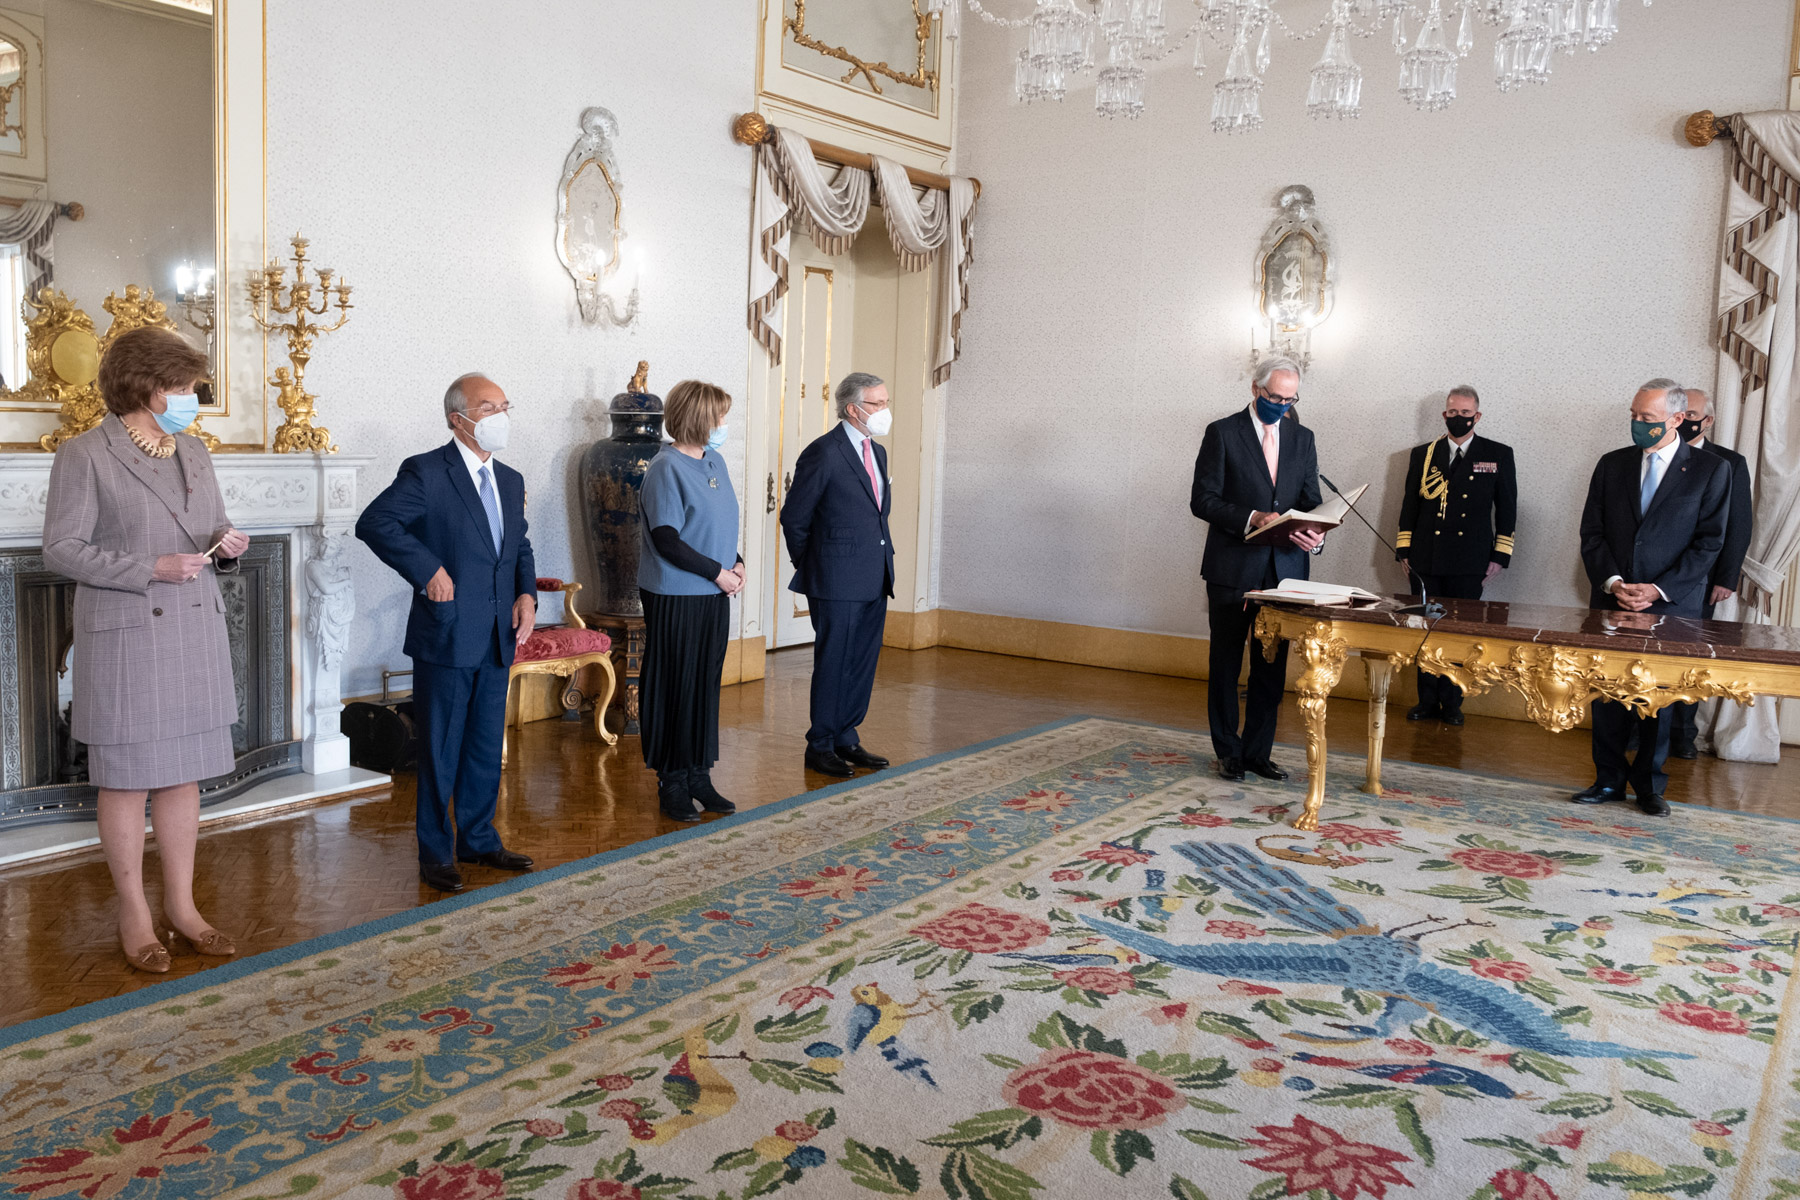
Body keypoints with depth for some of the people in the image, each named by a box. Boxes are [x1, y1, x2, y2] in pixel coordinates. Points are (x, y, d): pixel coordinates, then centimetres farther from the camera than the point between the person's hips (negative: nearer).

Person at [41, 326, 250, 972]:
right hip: (125, 635, -6)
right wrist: (152, 568, -20)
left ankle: (181, 905, 22)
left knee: (184, 773, 11)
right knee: (127, 778, 3)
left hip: (196, 631, 6)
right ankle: (134, 916, 16)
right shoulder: (85, 456, -8)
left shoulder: (194, 451, 12)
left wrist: (226, 545, -3)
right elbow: (61, 549, -11)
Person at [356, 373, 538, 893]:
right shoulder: (426, 472, -10)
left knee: (487, 747, 15)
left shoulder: (510, 481, 13)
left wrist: (527, 593, 4)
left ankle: (479, 840, 30)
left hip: (497, 637, 7)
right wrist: (428, 569, -21)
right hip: (447, 635, -6)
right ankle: (435, 854, 18)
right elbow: (373, 523, -19)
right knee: (441, 751, 4)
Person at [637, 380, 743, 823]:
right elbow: (666, 540, -18)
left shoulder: (714, 462, 11)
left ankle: (700, 777, 23)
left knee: (707, 683, 12)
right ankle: (672, 784, 12)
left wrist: (737, 562, 3)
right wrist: (717, 572, -15)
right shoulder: (667, 468, -14)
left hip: (713, 596, 8)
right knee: (675, 686, 1)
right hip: (675, 598, -8)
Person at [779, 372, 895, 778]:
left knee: (863, 663, 12)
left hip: (874, 581, 8)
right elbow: (793, 519, -6)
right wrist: (812, 568, 3)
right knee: (833, 665, 0)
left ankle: (846, 740, 24)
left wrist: (883, 563, 16)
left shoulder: (877, 453, 14)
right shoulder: (823, 454, -11)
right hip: (838, 583, -8)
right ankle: (820, 748, 12)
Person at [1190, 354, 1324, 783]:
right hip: (1232, 569, -4)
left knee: (1272, 665, 7)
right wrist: (1252, 518, -22)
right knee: (1226, 662, 5)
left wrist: (1315, 534, -12)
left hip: (1284, 568, 4)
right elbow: (1203, 499, -9)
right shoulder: (1222, 433, -3)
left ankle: (1258, 752, 17)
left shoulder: (1302, 438, 11)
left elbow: (1311, 502, 10)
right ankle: (1228, 751, 17)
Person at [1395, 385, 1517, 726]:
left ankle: (1451, 703, 12)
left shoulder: (1498, 455, 6)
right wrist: (1405, 550, 6)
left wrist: (1500, 557, 0)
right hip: (1427, 560, 1)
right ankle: (1427, 701, 14)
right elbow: (1409, 504, 11)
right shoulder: (1423, 454, 9)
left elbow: (1507, 509, 6)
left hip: (1470, 563, -1)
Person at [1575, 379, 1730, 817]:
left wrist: (1658, 590, -13)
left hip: (1671, 605, -2)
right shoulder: (1612, 465, 8)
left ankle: (1650, 785, 19)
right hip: (1611, 601, 2)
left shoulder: (1712, 469, 0)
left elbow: (1708, 542, -4)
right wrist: (1612, 582, -9)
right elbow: (1592, 534, 6)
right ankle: (1609, 780, 17)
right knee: (1608, 695, 4)